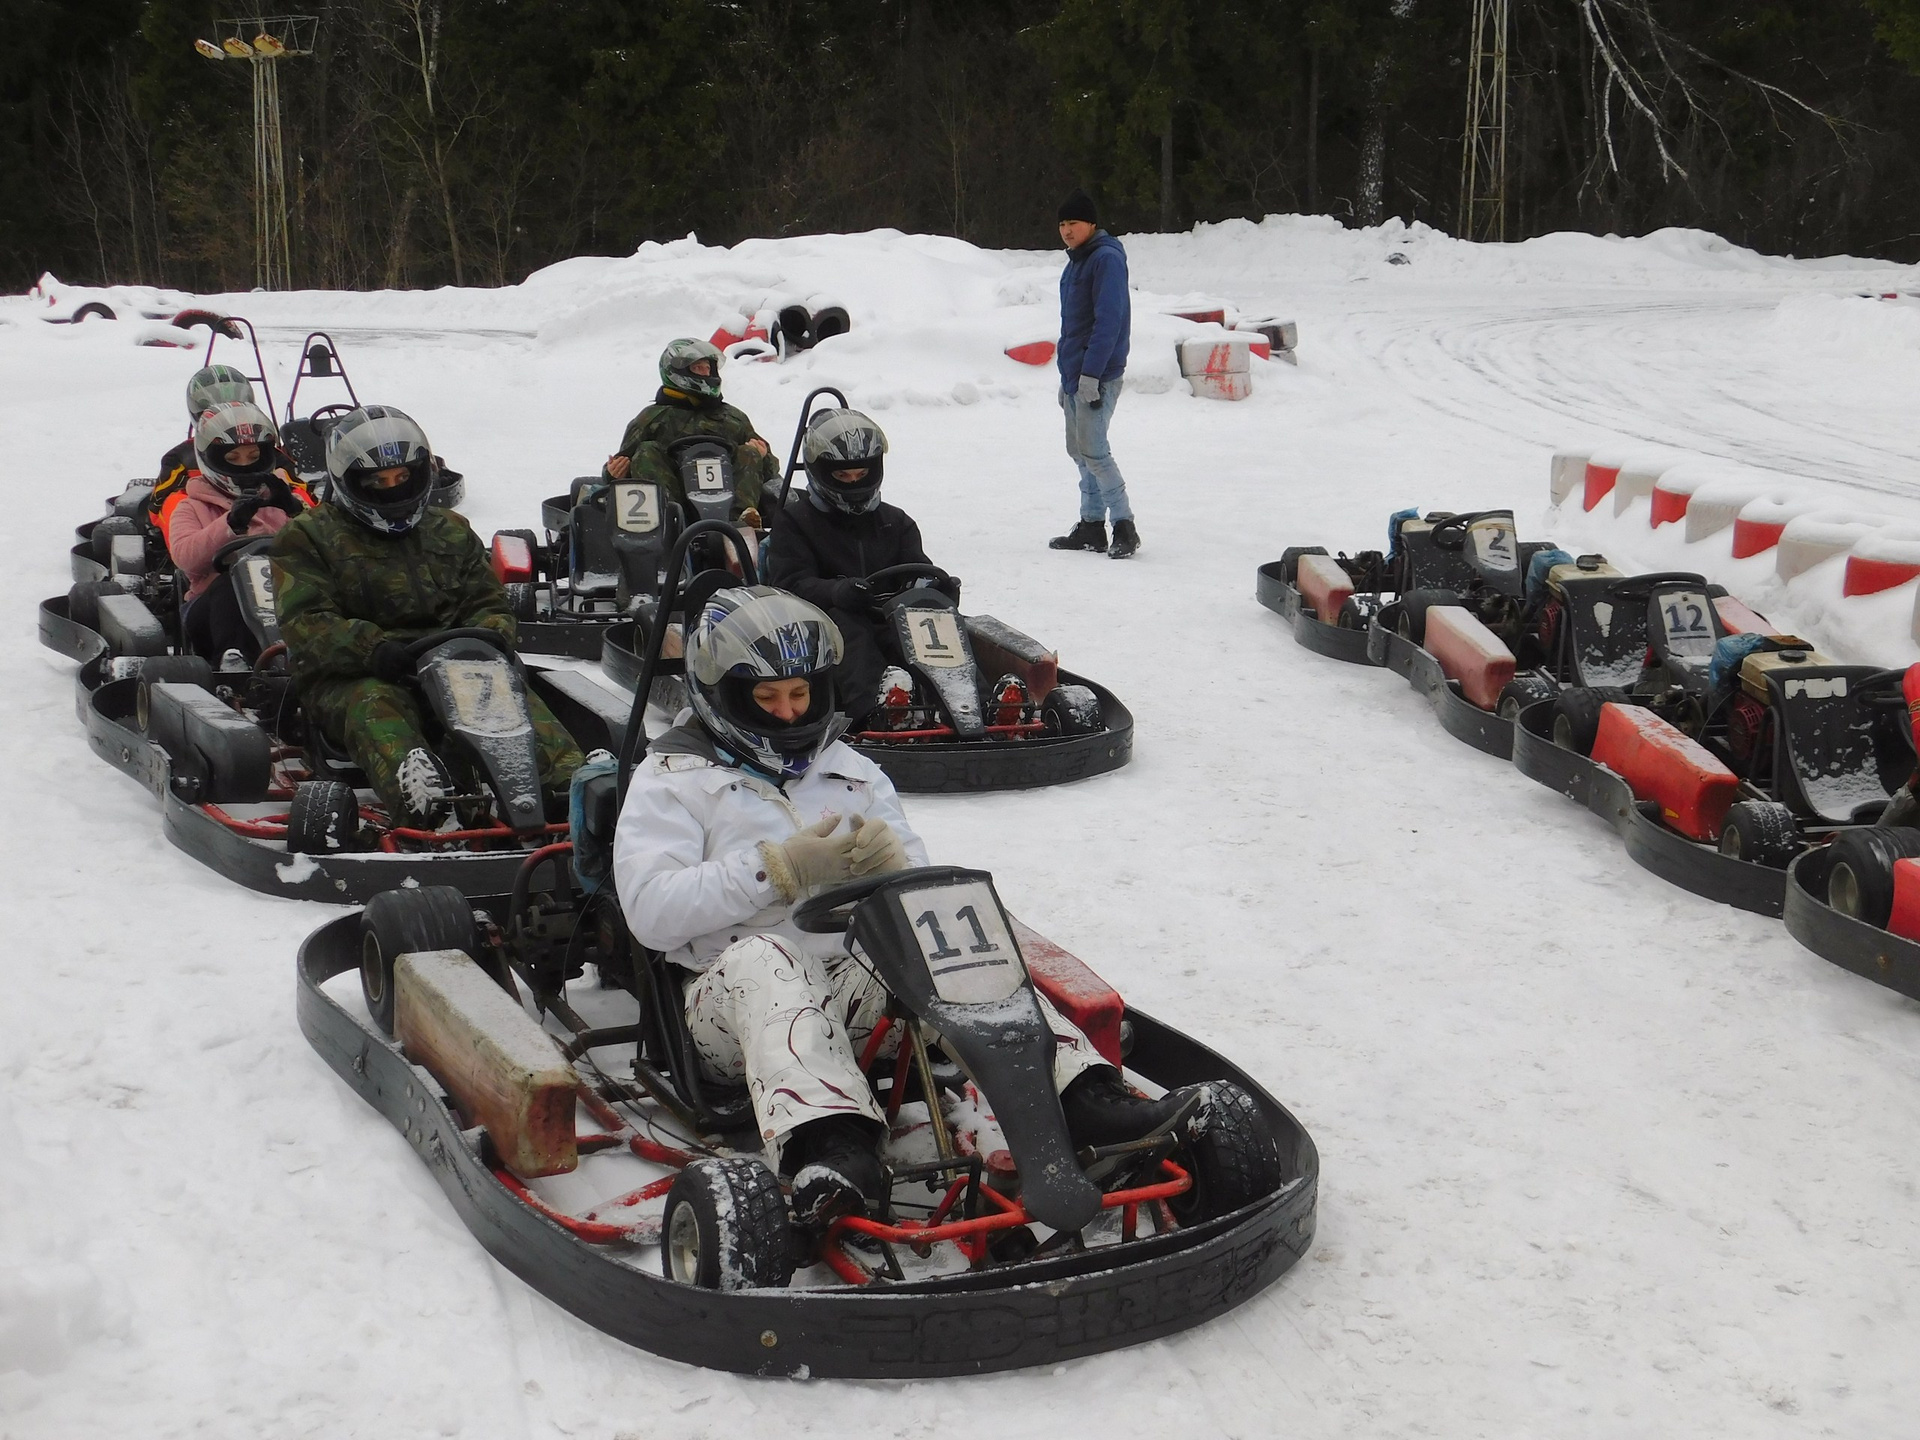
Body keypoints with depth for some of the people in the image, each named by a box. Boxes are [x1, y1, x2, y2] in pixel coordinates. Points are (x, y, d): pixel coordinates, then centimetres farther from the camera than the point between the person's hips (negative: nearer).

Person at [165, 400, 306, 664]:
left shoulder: (282, 496, 25)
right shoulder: (192, 508, 20)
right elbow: (185, 556, -3)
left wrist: (296, 511, -11)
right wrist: (232, 524, -17)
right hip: (216, 602, -1)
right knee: (228, 587, -37)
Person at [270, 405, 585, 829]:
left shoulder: (451, 532, 25)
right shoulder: (309, 538, 10)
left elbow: (489, 603, 22)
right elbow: (306, 625, -3)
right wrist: (372, 648, -23)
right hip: (350, 678, -3)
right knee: (375, 704, -39)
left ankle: (567, 782, -53)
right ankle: (417, 794, -69)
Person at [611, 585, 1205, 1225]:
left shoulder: (852, 770, 25)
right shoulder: (670, 780, 9)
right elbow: (650, 910, -7)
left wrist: (893, 864, -6)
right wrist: (780, 868, -12)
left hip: (861, 982, 4)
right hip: (731, 998, -4)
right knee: (763, 958, -37)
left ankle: (1085, 1097, -39)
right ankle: (828, 1145, -59)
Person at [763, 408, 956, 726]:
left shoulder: (896, 522, 24)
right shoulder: (794, 521, 10)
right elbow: (790, 585, -6)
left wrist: (939, 585, -17)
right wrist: (839, 592, -28)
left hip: (891, 623, 3)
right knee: (842, 621, -38)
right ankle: (872, 700, -64)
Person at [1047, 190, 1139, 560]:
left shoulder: (1106, 259, -13)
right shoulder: (1076, 262, 17)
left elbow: (1108, 320, -20)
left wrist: (1090, 375, -24)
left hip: (1098, 377, -10)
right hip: (1076, 376, 10)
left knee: (1093, 450, -13)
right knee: (1079, 450, 11)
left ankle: (1124, 526, -9)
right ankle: (1091, 526, 17)